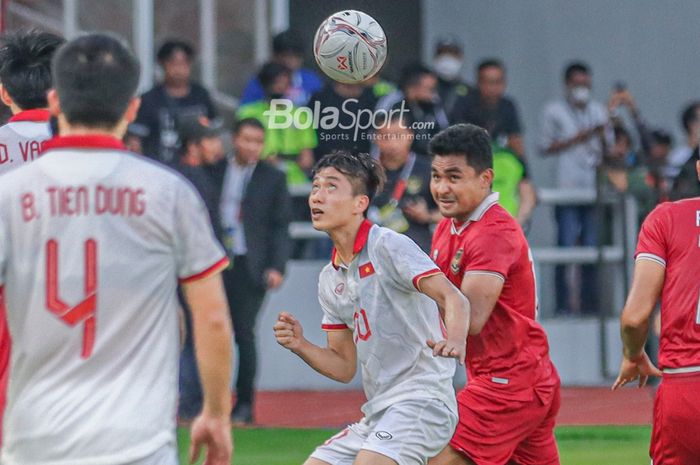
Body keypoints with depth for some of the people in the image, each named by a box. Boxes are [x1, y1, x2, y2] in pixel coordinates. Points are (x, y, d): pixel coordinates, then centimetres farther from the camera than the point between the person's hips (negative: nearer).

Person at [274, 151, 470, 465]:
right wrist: (300, 346, 0)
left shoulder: (388, 245, -7)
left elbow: (453, 298, -19)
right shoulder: (330, 279, 16)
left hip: (421, 400, -9)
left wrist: (455, 340, -40)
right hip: (376, 413, 9)